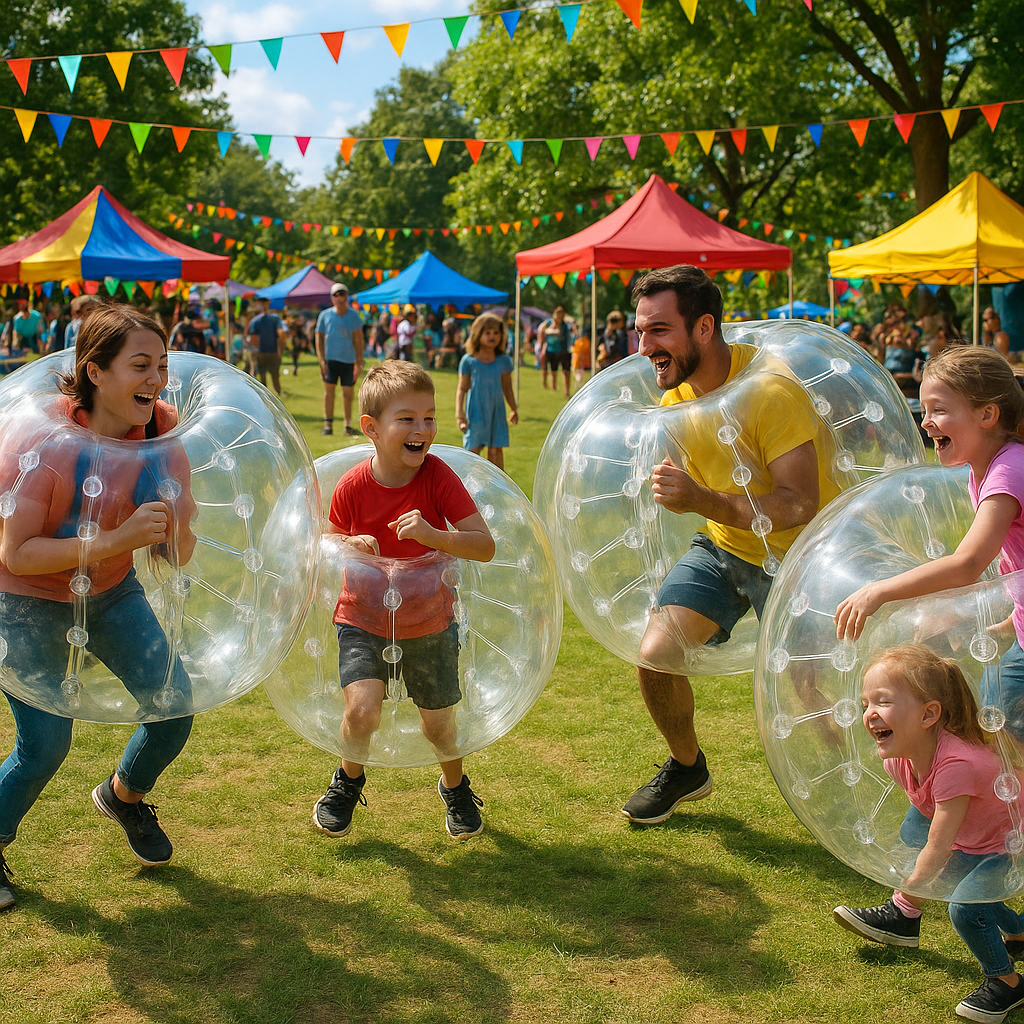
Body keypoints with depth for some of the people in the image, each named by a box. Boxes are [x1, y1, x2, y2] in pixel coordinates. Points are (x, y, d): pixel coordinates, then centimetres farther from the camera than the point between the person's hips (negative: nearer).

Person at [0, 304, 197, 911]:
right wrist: (117, 540, -38)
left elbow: (178, 556, -11)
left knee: (174, 706, -1)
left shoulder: (163, 430, -15)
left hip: (111, 592, 5)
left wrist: (176, 525, -34)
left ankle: (124, 795, 32)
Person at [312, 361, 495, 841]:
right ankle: (349, 779, 15)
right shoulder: (352, 487, -16)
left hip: (429, 620, 1)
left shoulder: (437, 476, -17)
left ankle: (454, 786, 45)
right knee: (362, 709, -19)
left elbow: (485, 546, -21)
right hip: (364, 616, -1)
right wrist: (351, 548, -22)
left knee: (438, 723, 11)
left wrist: (432, 536, -37)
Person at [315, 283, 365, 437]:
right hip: (330, 358, -1)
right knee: (329, 389, -6)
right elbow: (319, 338, 4)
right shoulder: (325, 315, 3)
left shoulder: (353, 315, 5)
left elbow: (358, 339, 5)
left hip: (349, 359, 1)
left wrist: (359, 362, -1)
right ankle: (328, 424, -2)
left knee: (348, 392, 6)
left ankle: (348, 425, 16)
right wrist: (322, 360, -6)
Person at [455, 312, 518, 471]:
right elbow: (462, 388, 0)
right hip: (476, 412, -2)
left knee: (496, 450, 2)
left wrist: (514, 409, 7)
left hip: (497, 412, 2)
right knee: (474, 449, 2)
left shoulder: (504, 361, 4)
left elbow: (507, 388, 13)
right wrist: (459, 414, -6)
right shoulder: (469, 361, -3)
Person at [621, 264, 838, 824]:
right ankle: (687, 768, 19)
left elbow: (799, 507, -36)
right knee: (654, 654, -9)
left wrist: (702, 500, -45)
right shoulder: (675, 390, -5)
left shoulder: (771, 392, -28)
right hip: (725, 547, 6)